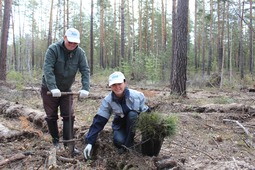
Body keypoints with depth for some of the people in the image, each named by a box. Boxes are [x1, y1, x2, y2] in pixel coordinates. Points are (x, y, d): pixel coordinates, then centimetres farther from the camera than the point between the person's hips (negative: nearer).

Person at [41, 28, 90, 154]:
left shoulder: (80, 53, -10)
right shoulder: (53, 49, -20)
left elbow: (85, 71, -16)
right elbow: (47, 69, -28)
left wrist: (85, 88, -31)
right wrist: (53, 88, -39)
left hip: (66, 90, 3)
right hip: (49, 89, -3)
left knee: (69, 116, -1)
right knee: (51, 116, 6)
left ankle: (68, 143, 7)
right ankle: (55, 140, 23)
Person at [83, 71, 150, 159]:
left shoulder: (136, 96, -24)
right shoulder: (108, 100, -19)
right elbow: (98, 121, -18)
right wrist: (90, 142, -23)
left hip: (136, 124, 0)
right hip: (120, 125, 0)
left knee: (132, 114, -33)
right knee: (118, 141, -31)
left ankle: (128, 144, -16)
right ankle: (123, 144, 5)